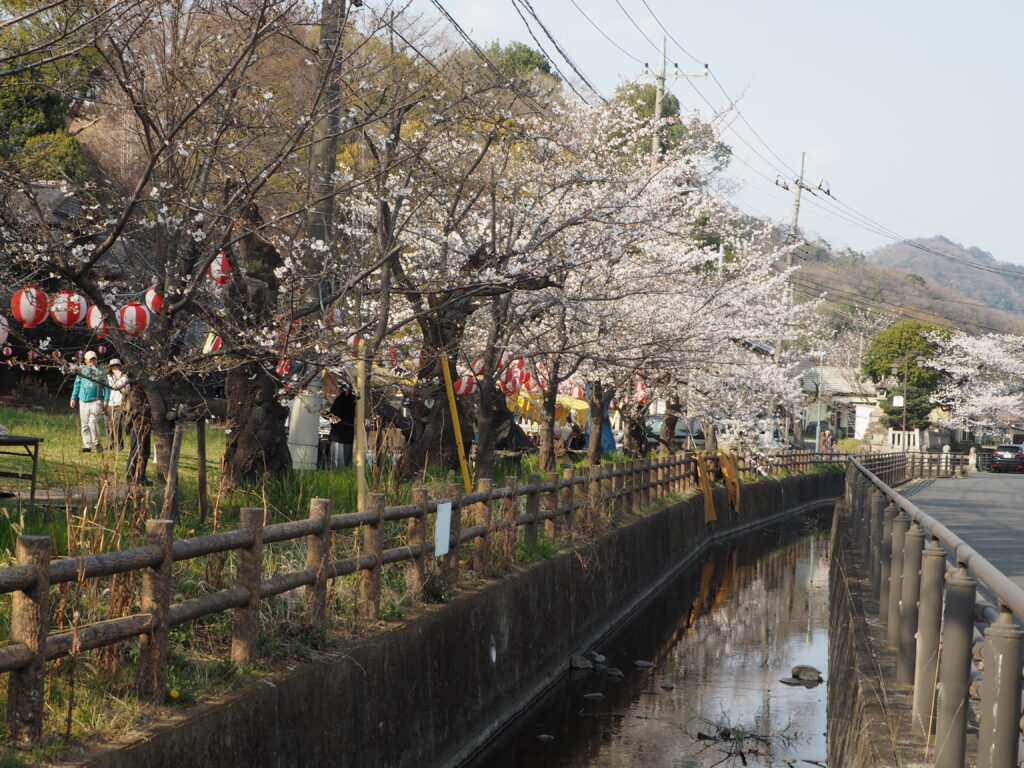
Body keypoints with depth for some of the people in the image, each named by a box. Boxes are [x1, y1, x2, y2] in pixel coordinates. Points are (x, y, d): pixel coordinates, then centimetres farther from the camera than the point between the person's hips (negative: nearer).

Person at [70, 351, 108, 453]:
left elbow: (106, 386, 7)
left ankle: (96, 442, -1)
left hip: (96, 401, -3)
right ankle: (87, 445, 9)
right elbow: (76, 386, 17)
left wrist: (106, 399, -3)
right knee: (85, 424, 4)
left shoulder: (100, 372, 6)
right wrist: (73, 398, 9)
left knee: (93, 421, -17)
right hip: (83, 402, 3)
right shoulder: (81, 371, 12)